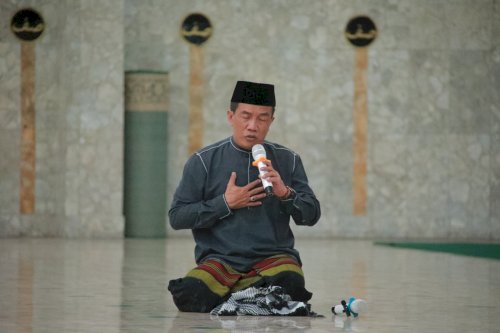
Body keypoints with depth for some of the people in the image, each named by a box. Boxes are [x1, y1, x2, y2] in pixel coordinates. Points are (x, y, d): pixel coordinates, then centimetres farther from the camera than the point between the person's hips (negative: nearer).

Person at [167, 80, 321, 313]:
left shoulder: (287, 160, 10)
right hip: (220, 258, -1)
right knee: (191, 293, -30)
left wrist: (286, 193, -13)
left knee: (290, 284, -33)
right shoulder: (203, 161, 4)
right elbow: (176, 217, 2)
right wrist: (225, 204, -8)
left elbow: (311, 216, 7)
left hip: (274, 257, 1)